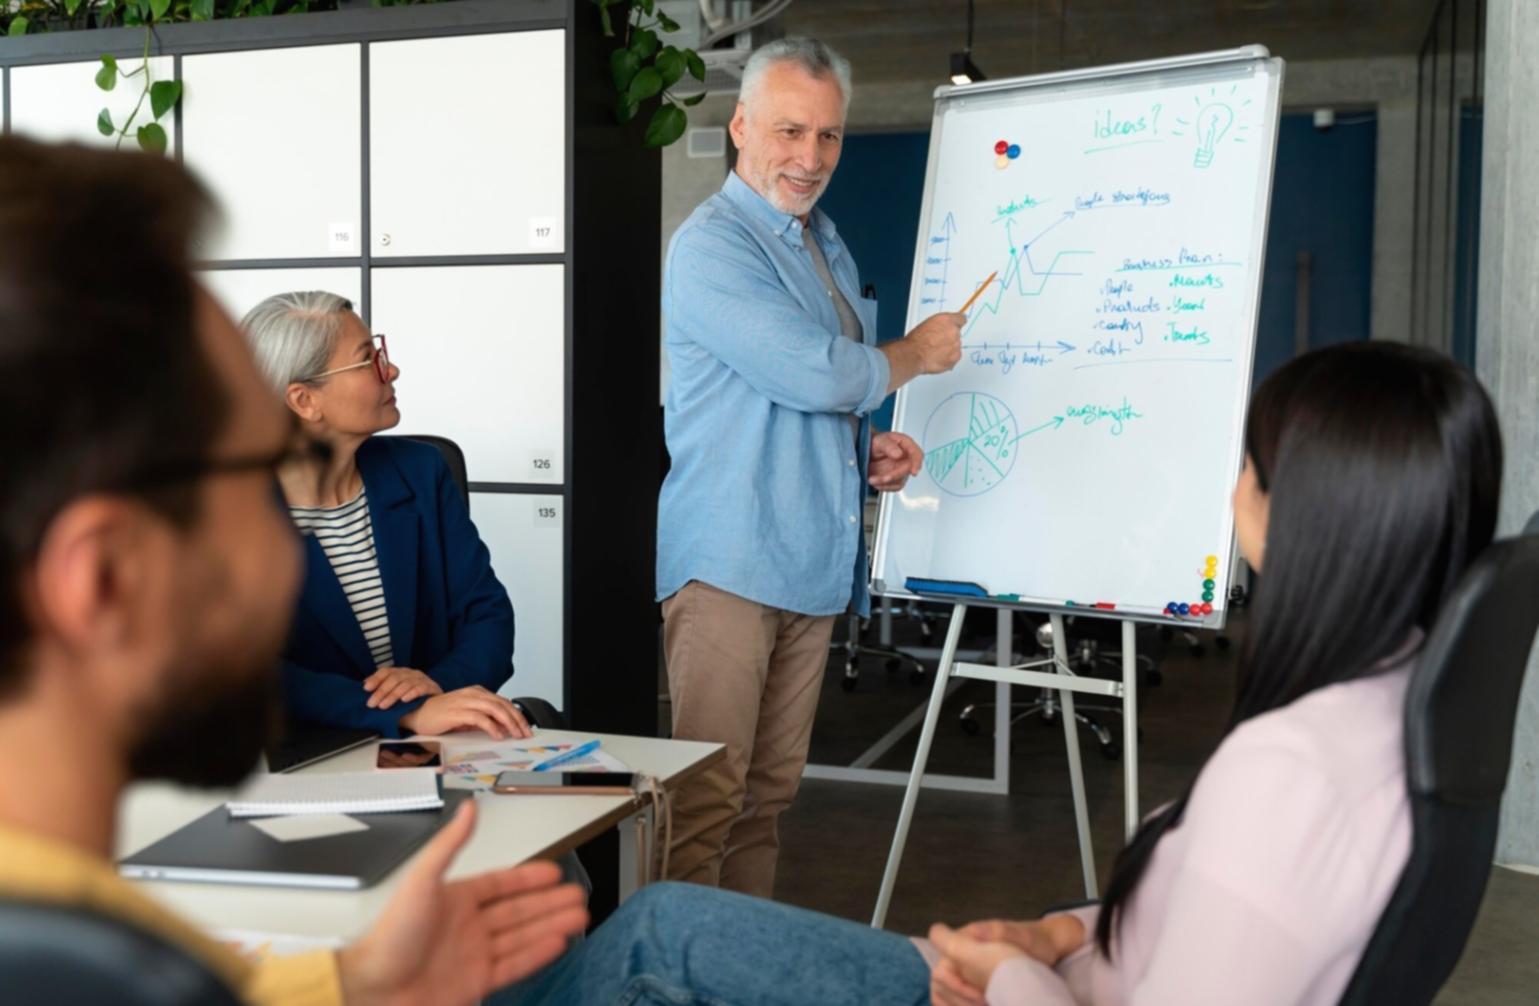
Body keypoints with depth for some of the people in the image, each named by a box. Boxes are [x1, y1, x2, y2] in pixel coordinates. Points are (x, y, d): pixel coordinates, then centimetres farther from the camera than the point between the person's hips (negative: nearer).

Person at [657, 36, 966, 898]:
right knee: (705, 805, -9)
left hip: (812, 564, 8)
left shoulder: (829, 249, 20)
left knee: (771, 794, 12)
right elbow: (817, 374, -18)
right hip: (730, 563, -8)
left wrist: (871, 446, 10)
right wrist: (918, 353, 0)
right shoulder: (712, 246, -9)